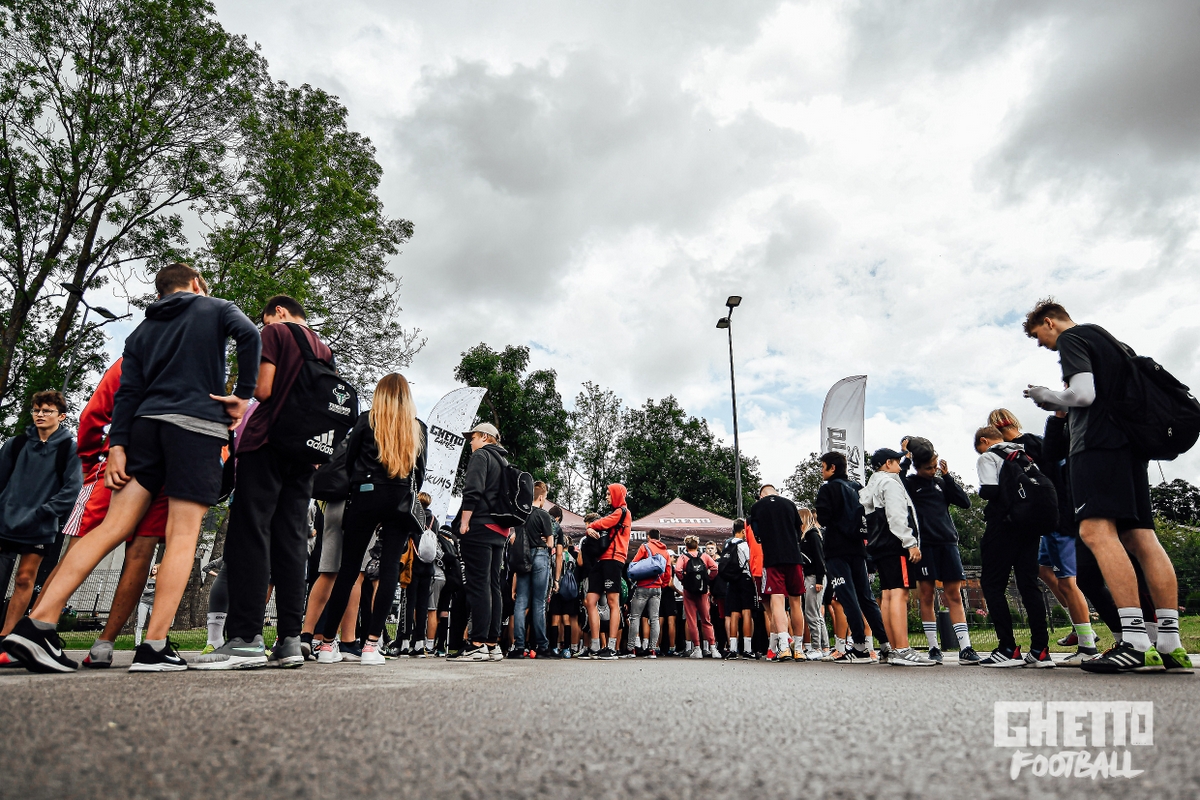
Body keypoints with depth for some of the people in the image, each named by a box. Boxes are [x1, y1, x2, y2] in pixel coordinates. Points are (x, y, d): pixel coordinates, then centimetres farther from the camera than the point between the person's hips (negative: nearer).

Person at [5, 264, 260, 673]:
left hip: (146, 424, 5)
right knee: (182, 536, -6)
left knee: (113, 527, 5)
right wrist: (243, 395, -5)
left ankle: (38, 623, -3)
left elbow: (128, 391, 11)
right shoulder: (216, 308, 13)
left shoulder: (142, 330, 23)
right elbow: (249, 334, -10)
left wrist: (117, 445, 5)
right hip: (198, 424, -5)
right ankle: (154, 648, -8)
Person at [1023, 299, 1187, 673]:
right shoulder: (1110, 341, 27)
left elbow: (1083, 393, -14)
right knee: (1141, 537, 3)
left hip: (1097, 442, -10)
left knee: (1096, 530, -18)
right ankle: (1171, 645, 0)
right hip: (1128, 442, 10)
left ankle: (1135, 642, -26)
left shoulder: (1071, 339, -1)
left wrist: (1049, 397, 3)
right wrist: (1061, 406, 25)